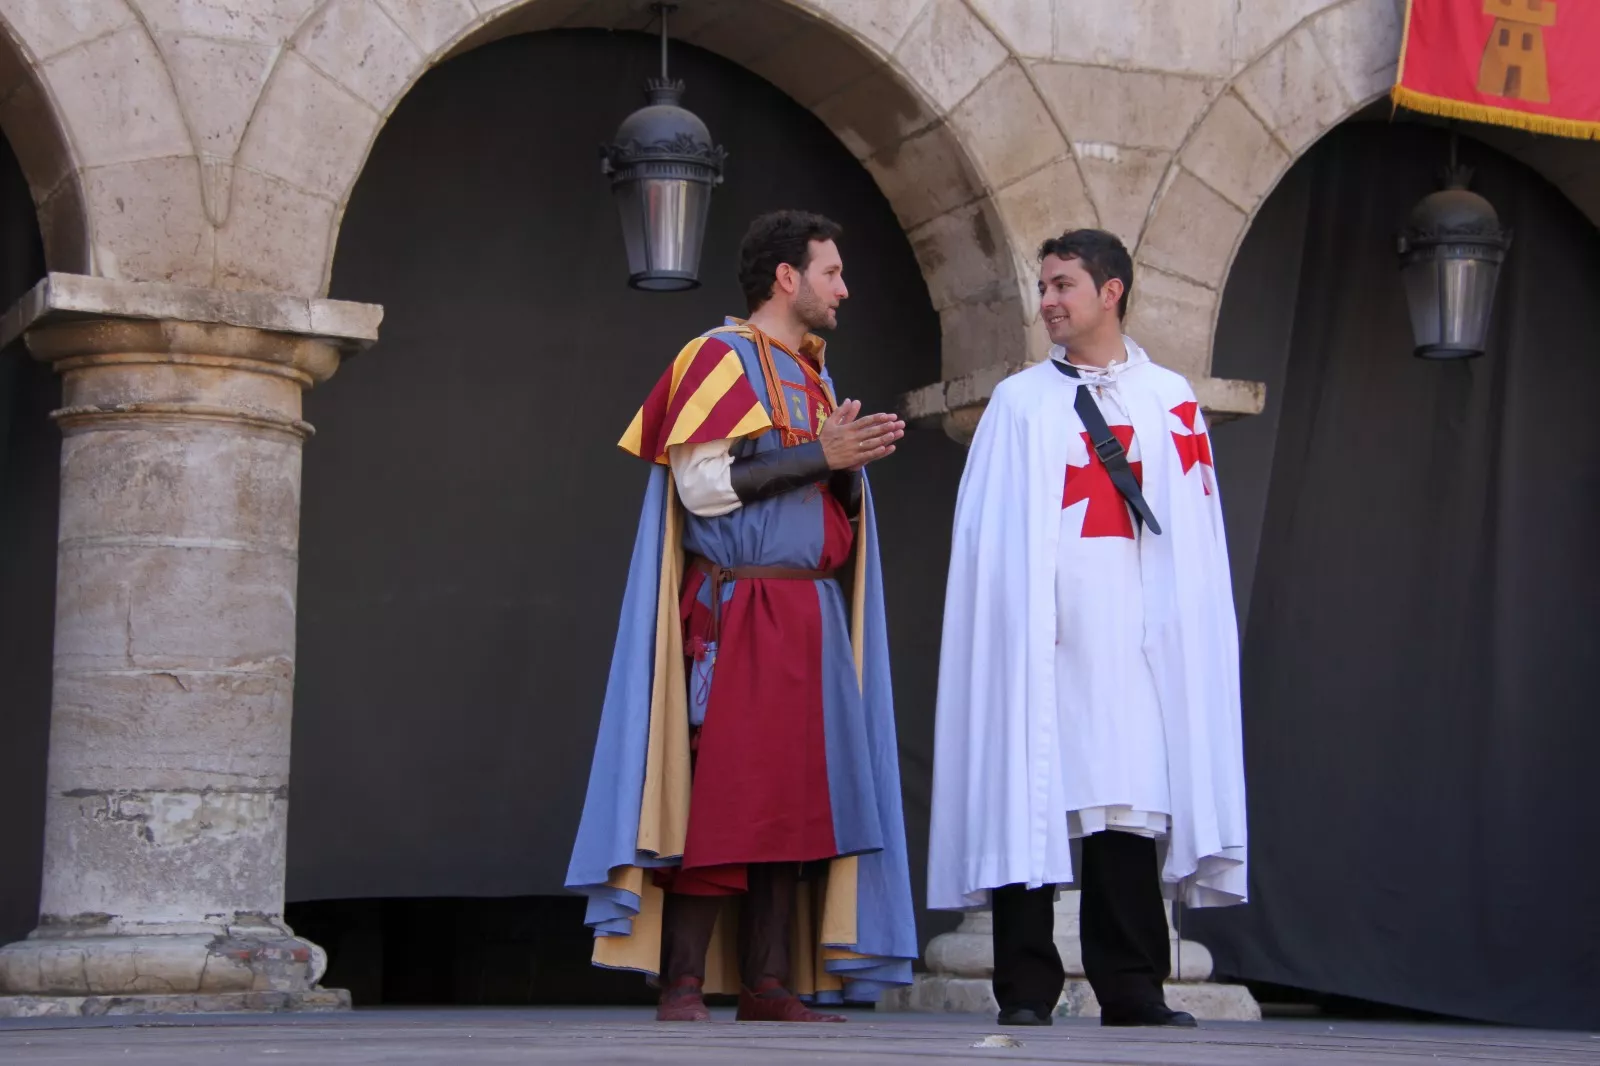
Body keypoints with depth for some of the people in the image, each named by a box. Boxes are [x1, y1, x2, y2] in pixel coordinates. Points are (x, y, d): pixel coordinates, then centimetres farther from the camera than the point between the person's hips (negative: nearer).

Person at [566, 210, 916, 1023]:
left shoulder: (811, 377, 21)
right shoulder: (722, 358, -3)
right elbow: (699, 482, -15)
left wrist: (850, 469, -1)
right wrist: (818, 455, -15)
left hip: (807, 614, 8)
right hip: (739, 612, -8)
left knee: (797, 796, 4)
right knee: (720, 795, -10)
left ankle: (766, 983, 7)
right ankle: (682, 986, -7)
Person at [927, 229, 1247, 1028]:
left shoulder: (1171, 402, 13)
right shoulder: (1020, 401, 10)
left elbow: (1194, 529, 9)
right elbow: (990, 530, 5)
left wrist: (1176, 622, -3)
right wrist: (1009, 623, -7)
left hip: (1133, 630, 1)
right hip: (1038, 630, -1)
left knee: (1131, 796, -1)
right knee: (1030, 796, -3)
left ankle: (1130, 989, 6)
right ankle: (1026, 990, 2)